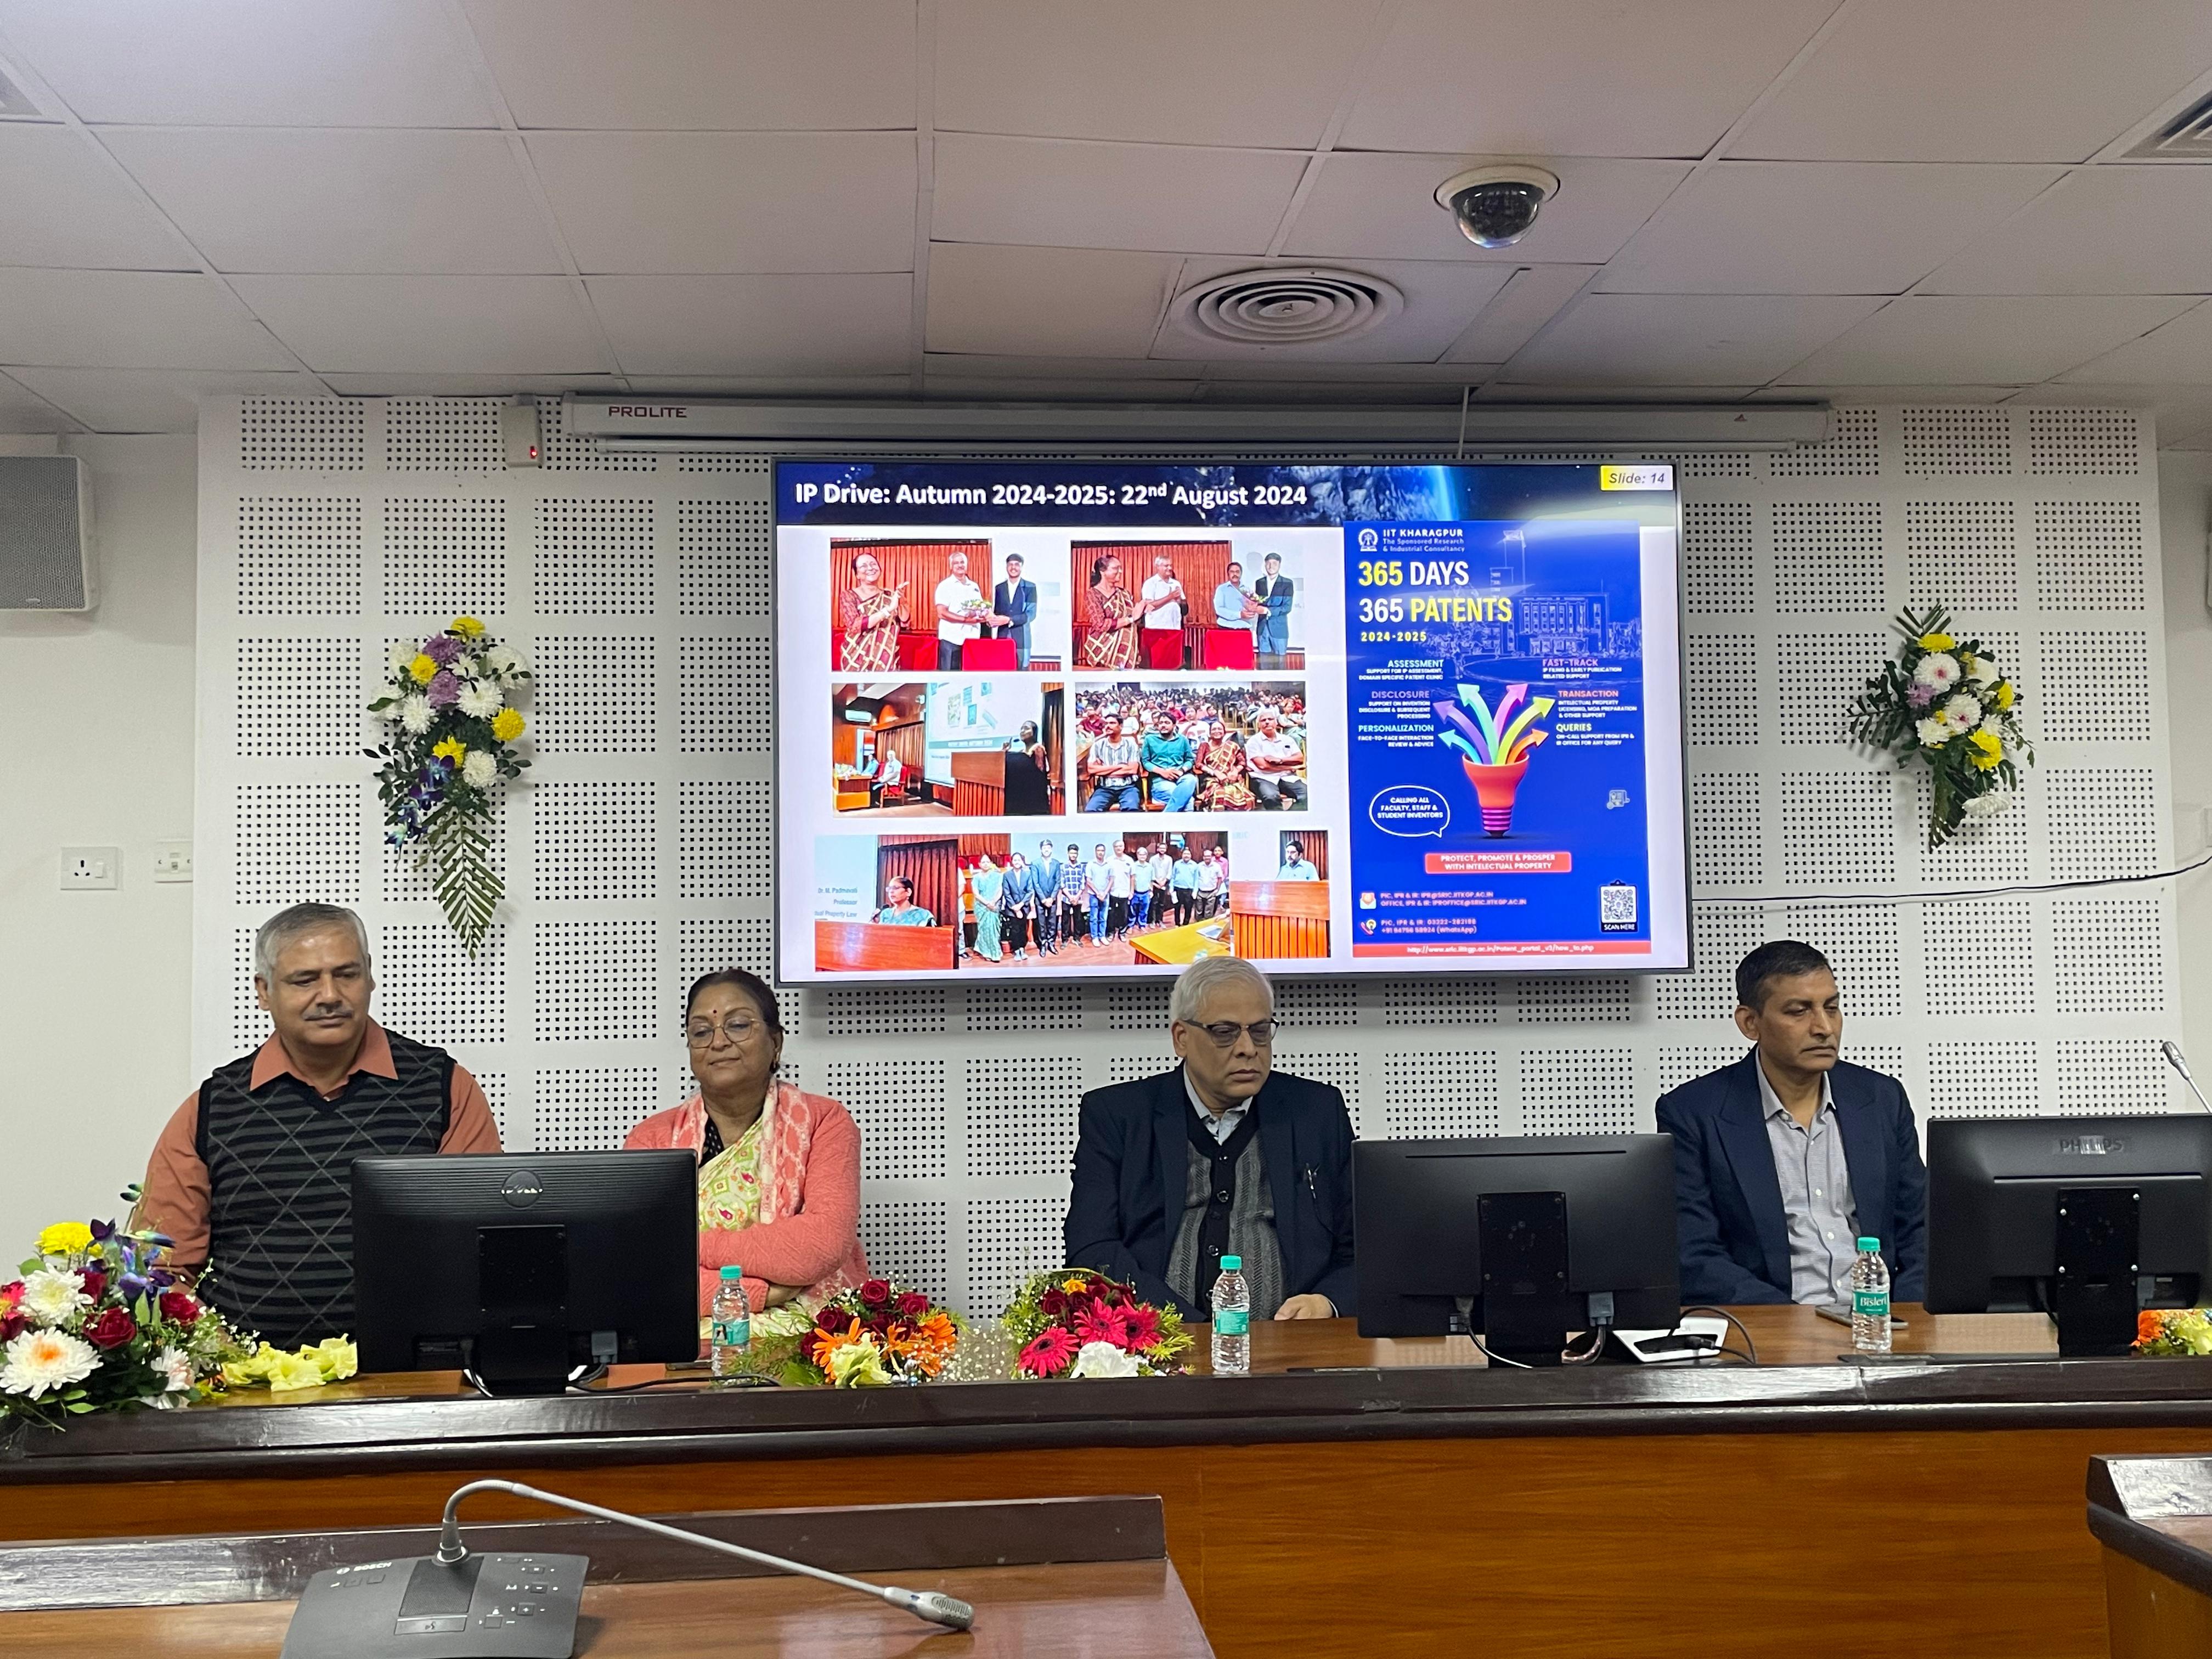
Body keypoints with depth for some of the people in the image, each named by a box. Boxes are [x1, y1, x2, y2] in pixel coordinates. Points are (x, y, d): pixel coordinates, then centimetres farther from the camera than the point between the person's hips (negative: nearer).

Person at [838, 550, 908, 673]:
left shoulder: (890, 595, 7)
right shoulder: (849, 595, -3)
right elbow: (854, 625, -18)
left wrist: (901, 599, -21)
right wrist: (889, 609, -23)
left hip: (886, 662, 3)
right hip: (858, 662, -3)